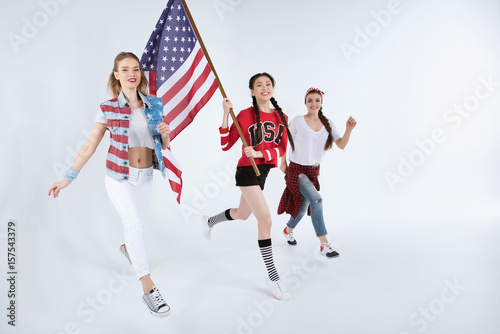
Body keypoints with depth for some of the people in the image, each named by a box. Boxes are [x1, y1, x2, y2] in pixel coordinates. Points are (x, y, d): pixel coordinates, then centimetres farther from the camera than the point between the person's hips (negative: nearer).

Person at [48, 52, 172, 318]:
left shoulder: (154, 105, 2)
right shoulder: (109, 108, -5)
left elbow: (164, 145, 7)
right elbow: (90, 146, -1)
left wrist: (165, 133, -16)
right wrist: (67, 179, 0)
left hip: (145, 177, 4)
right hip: (118, 176, -3)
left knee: (136, 226, 17)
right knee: (133, 223, -21)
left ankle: (127, 248, 54)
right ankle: (148, 288, -16)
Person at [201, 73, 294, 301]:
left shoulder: (282, 118, 5)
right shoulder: (245, 115, -7)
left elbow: (281, 149, -2)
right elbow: (225, 145, -8)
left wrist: (259, 153, -18)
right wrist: (225, 114, -14)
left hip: (263, 171, 7)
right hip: (247, 171, -6)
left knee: (242, 214, 24)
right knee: (265, 219, -13)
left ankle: (209, 221, 55)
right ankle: (273, 277, -1)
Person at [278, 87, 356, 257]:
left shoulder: (327, 123, 3)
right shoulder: (298, 121, -9)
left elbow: (341, 145, -4)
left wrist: (349, 129, -19)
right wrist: (282, 162, 1)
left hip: (314, 170, 6)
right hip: (297, 169, -5)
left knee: (303, 206, 16)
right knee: (316, 199, -23)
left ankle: (288, 230, 46)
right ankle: (324, 244, -17)